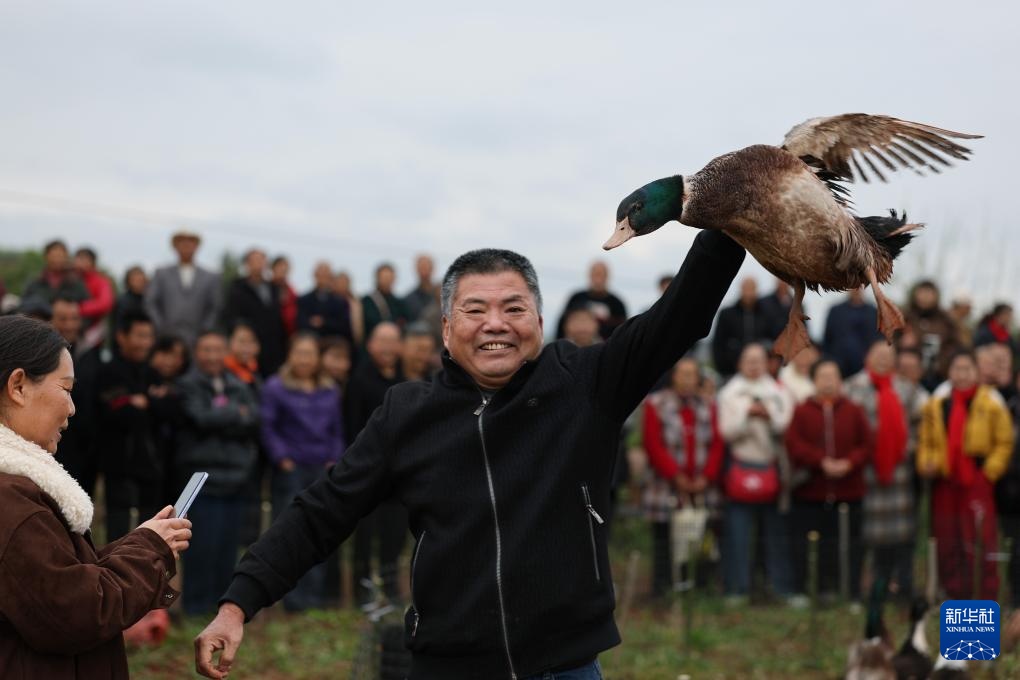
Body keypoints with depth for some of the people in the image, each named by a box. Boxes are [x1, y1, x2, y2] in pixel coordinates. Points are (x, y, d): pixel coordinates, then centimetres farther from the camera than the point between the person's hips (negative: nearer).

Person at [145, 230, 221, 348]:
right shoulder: (162, 274, 13)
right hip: (167, 338, 0)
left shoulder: (210, 278, 13)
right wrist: (160, 327, -2)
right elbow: (150, 303, 8)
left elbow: (214, 309, 10)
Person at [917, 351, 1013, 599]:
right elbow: (925, 441, 13)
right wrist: (925, 463, -5)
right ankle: (955, 594, 21)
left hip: (978, 483, -4)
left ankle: (987, 597, 0)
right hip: (945, 483, 4)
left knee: (983, 540, -6)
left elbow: (1004, 442, -1)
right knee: (948, 544, 9)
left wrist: (989, 471, -8)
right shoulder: (935, 406, 9)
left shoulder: (991, 405, -2)